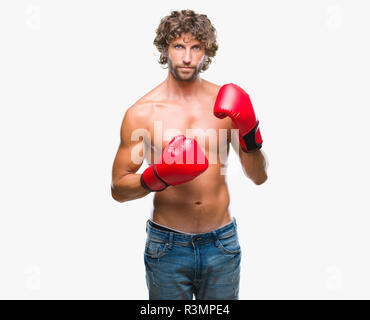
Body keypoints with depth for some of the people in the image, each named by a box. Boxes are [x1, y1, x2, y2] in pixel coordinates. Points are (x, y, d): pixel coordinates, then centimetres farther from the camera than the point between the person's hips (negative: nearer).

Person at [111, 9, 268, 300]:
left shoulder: (226, 103, -1)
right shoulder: (142, 112, -7)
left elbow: (259, 177, 2)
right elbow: (118, 188, -3)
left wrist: (250, 134, -15)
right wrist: (155, 178, -21)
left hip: (222, 243, 2)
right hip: (168, 246, -2)